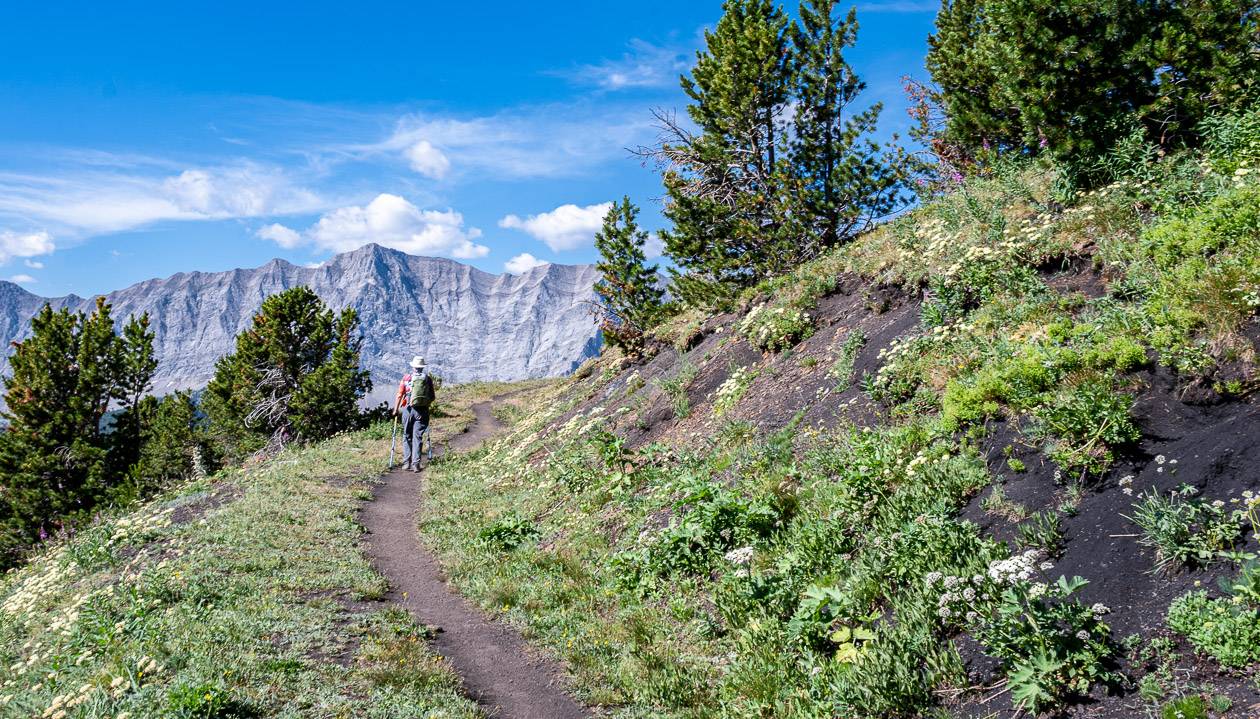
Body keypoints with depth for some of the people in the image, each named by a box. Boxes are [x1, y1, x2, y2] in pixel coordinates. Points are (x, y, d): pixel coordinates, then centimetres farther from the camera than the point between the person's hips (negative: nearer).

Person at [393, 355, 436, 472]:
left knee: (407, 436, 12)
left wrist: (395, 410, 7)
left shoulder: (406, 378, -1)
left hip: (408, 409, -1)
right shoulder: (428, 378, 3)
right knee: (418, 437, 4)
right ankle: (416, 464, -2)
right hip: (422, 410, 1)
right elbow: (432, 397, 6)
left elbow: (399, 395, -3)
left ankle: (407, 462, 8)